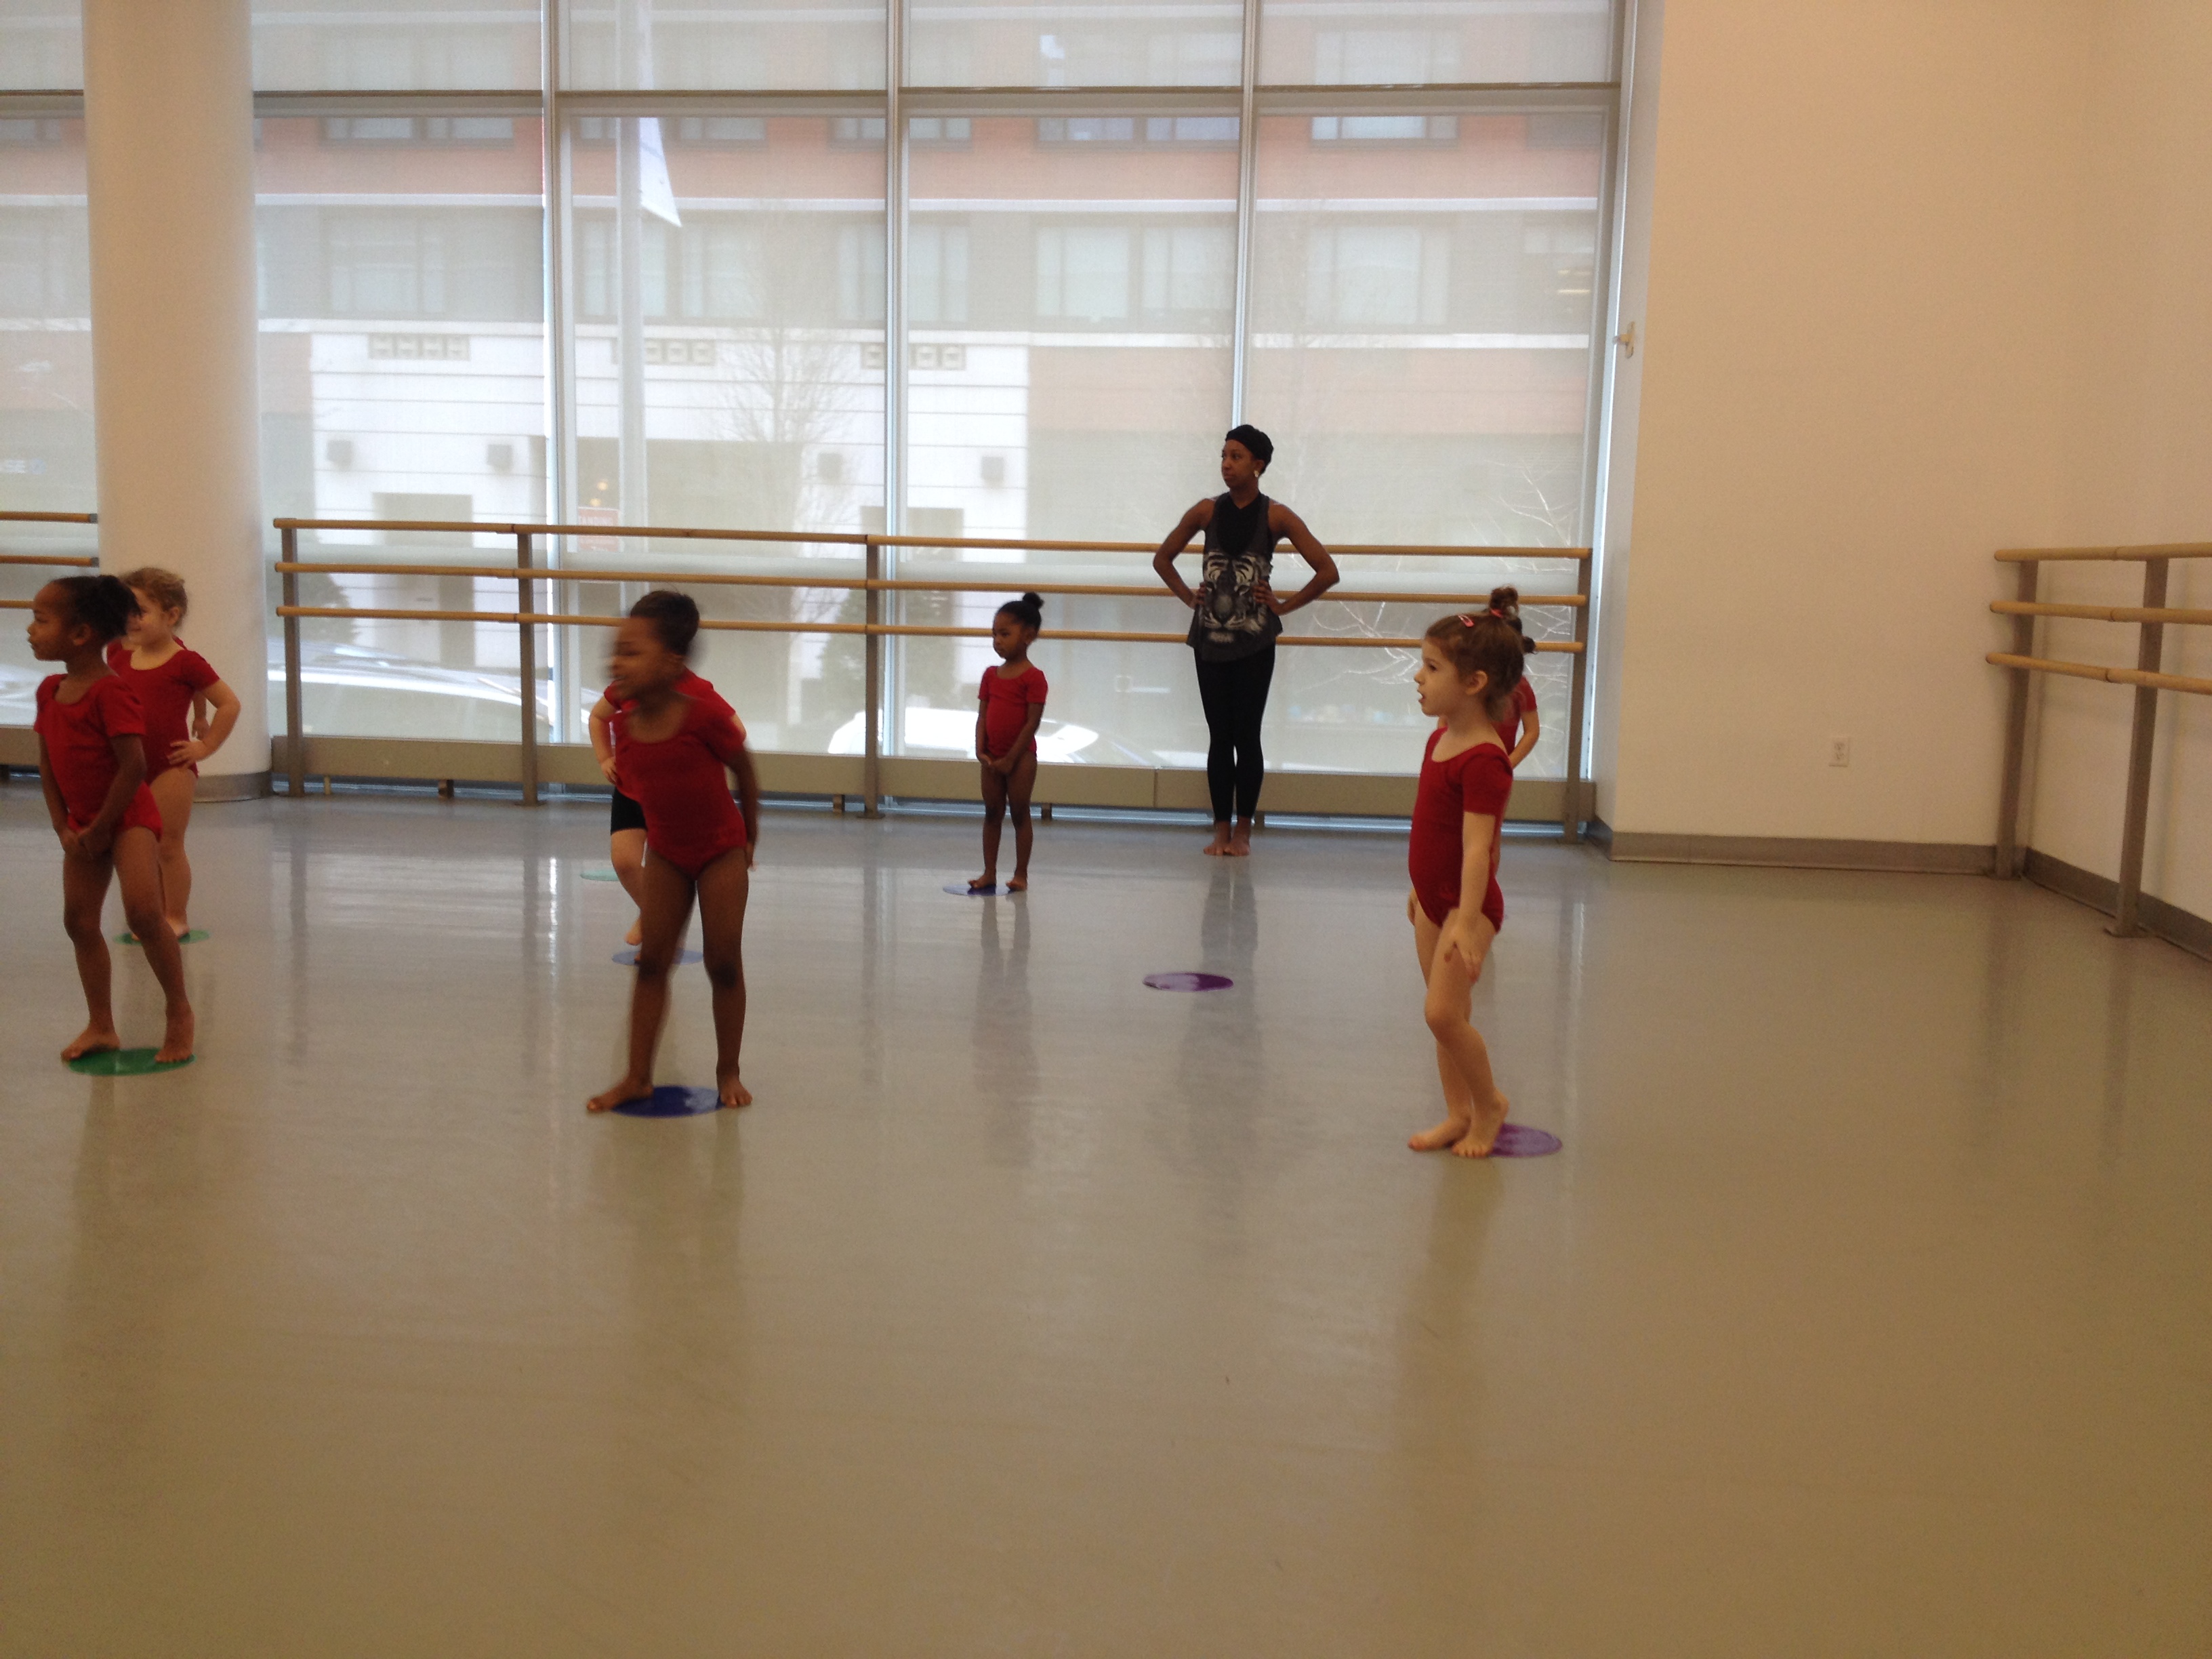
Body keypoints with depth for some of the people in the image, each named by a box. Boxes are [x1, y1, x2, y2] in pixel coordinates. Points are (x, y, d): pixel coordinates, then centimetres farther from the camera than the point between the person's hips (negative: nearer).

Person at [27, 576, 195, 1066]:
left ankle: (179, 1012, -5)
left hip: (129, 816, -9)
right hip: (83, 824, 9)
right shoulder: (50, 690, 5)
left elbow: (133, 767, -23)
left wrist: (100, 828, -16)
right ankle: (101, 1027, 19)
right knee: (79, 920, 9)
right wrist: (64, 828, -2)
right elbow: (47, 765, 8)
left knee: (143, 913, -21)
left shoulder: (110, 690, -19)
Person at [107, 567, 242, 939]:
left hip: (171, 767, -6)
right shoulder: (119, 654, 4)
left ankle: (177, 918, 16)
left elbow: (230, 704, -9)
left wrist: (205, 747, -8)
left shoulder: (184, 662, -12)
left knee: (168, 846, 3)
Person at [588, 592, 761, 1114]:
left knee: (724, 965, 2)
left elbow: (744, 770, -10)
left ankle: (728, 1072, 17)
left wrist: (749, 838, 1)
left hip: (721, 851, -4)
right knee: (652, 963, 5)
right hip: (665, 854, 4)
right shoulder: (623, 720, -12)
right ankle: (638, 1076, 12)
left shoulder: (704, 714, -25)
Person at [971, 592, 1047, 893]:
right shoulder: (991, 675, 8)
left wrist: (1011, 758, -15)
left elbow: (1033, 722, -15)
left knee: (1020, 813, 1)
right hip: (993, 757, 6)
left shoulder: (1033, 677, -12)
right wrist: (981, 750, -7)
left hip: (1020, 755, -6)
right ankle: (989, 873, 16)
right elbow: (982, 715, 6)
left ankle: (1021, 875, 9)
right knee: (992, 813, 9)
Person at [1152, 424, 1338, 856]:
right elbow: (1162, 558, 17)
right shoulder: (1207, 512, 3)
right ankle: (1221, 828, 14)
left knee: (1246, 735, 2)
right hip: (1210, 637, 3)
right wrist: (1187, 596, 6)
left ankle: (1243, 830, 12)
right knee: (1219, 736, 7)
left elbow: (1328, 571, -6)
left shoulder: (1276, 516, -5)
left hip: (1255, 641, -2)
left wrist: (1284, 606, -6)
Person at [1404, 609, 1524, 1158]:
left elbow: (1477, 847, -27)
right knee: (1447, 1014, 13)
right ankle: (1459, 1113, 24)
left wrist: (1466, 922, -30)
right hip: (1434, 900, 9)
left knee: (1443, 1012, -13)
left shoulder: (1483, 760, -22)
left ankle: (1489, 1103, 8)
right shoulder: (1441, 739, 7)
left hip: (1468, 904, -9)